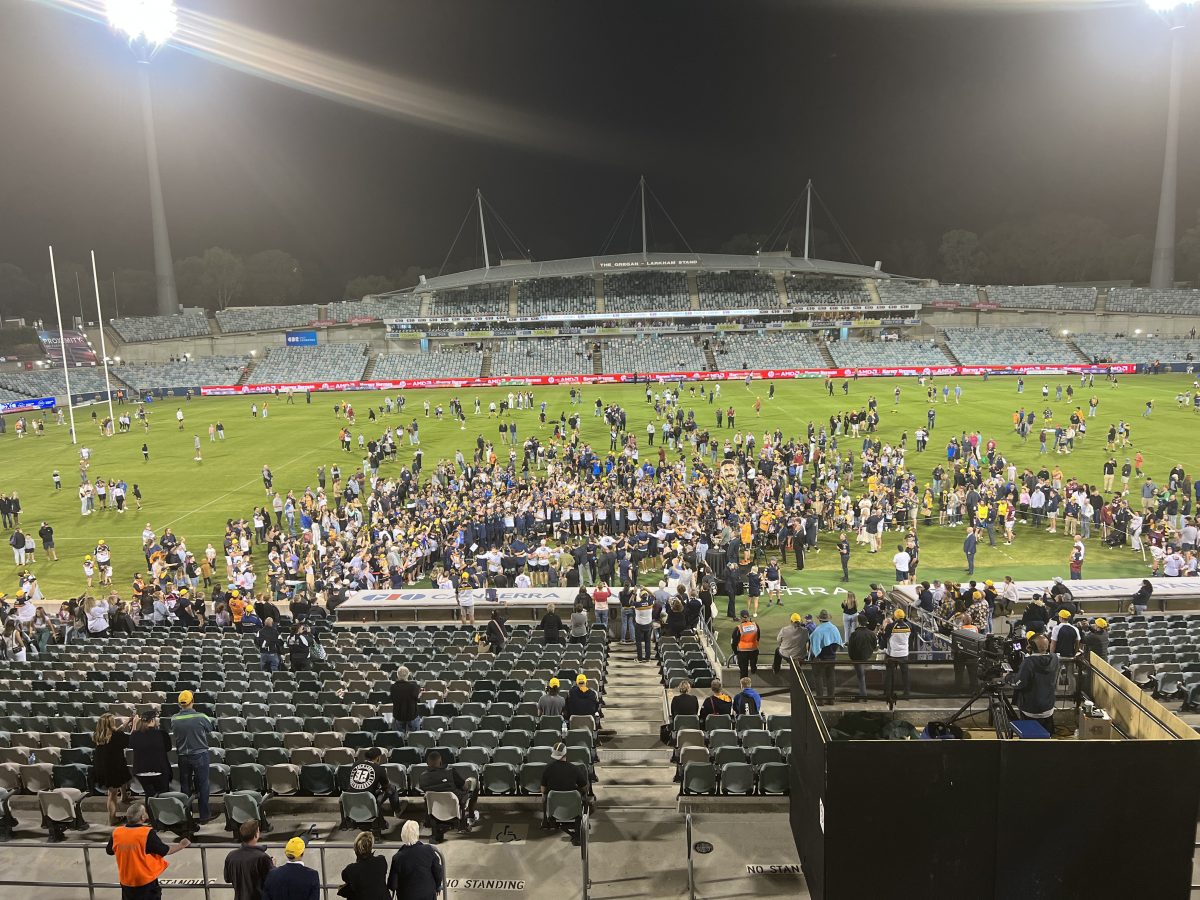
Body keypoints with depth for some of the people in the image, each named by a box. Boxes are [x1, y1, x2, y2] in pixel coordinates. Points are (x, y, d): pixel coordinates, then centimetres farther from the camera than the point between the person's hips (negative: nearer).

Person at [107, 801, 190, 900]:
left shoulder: (116, 833, -8)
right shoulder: (148, 833, -21)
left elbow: (109, 851, 11)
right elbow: (165, 851, -12)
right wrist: (181, 845, 4)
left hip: (126, 881, 5)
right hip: (146, 880, -4)